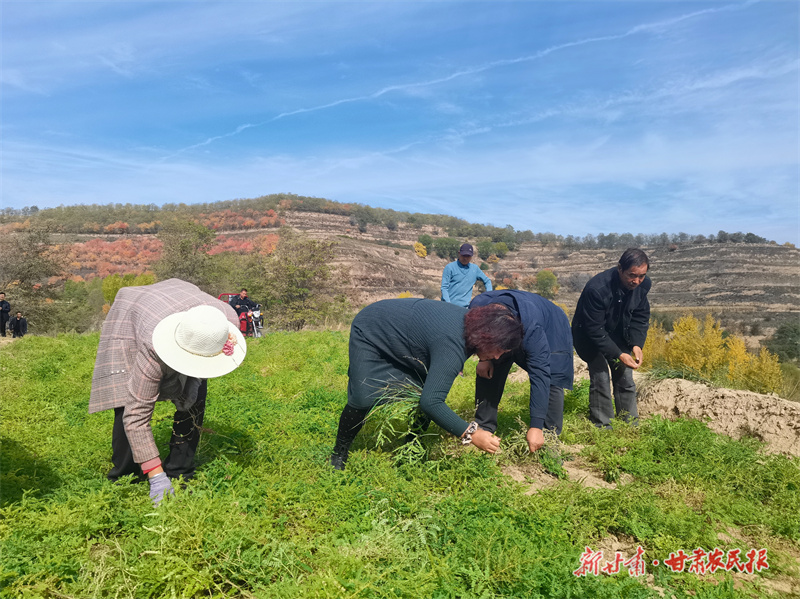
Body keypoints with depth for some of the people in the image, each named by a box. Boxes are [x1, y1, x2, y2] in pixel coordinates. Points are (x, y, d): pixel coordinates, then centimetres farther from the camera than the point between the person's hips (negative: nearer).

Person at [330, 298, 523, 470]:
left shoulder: (470, 320, -12)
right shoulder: (452, 347, -40)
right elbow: (431, 402, -45)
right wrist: (471, 434, -43)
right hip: (370, 333, -9)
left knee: (427, 390, -2)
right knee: (363, 399, -20)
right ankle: (339, 453, 6)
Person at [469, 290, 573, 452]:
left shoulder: (532, 329, -46)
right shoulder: (476, 307, -34)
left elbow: (540, 375, -46)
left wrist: (536, 427, -47)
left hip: (550, 332, -4)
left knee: (551, 381, -22)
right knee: (486, 370, -5)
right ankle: (482, 428, 6)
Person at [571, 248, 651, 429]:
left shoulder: (644, 284, -16)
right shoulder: (597, 289, -36)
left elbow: (641, 317, -3)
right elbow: (595, 330, -30)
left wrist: (637, 344, -17)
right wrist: (619, 355, -31)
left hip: (618, 335, 6)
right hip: (590, 336, -5)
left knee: (625, 376, 7)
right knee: (600, 376, -11)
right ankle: (602, 426, 3)